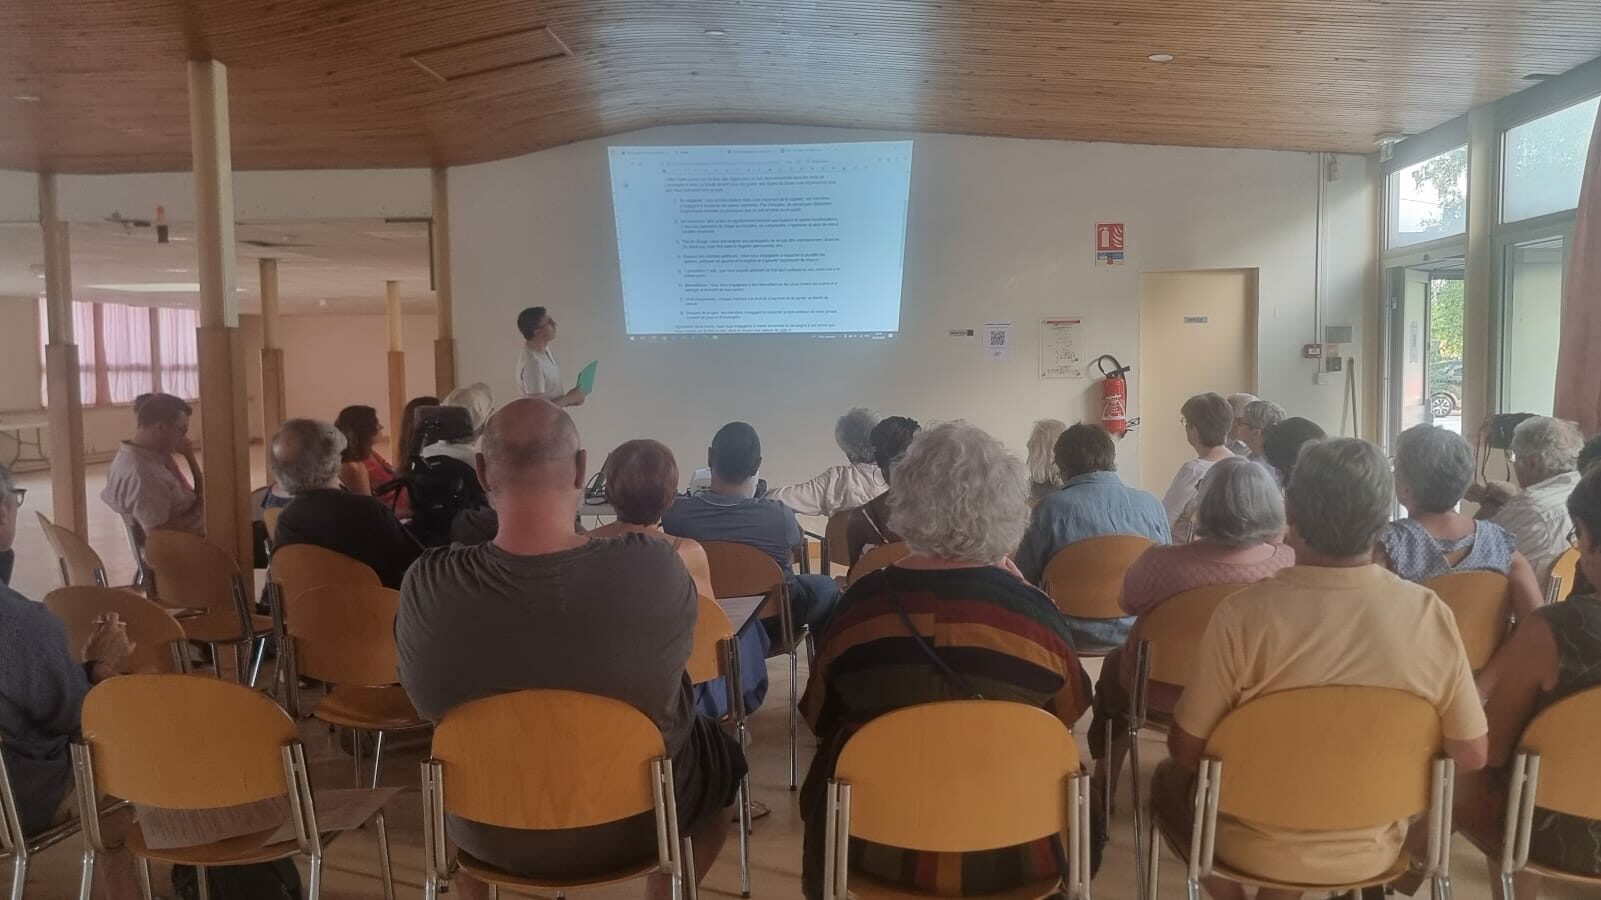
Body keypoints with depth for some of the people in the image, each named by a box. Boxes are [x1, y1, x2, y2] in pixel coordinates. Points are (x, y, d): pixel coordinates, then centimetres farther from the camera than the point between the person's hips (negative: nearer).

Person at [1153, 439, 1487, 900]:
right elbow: (1470, 754, -6)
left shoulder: (1243, 614, -26)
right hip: (1370, 849, 3)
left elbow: (1186, 750, -16)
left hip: (1254, 848, -3)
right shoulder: (1430, 613, -17)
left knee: (1170, 778, 27)